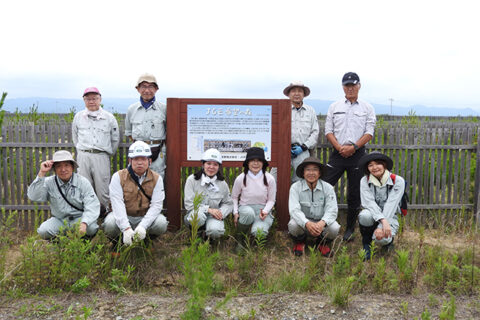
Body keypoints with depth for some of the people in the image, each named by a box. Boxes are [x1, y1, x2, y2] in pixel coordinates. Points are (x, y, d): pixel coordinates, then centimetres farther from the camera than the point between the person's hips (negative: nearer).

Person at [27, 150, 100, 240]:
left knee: (91, 227, -31)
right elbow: (33, 197, -19)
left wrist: (84, 223, -36)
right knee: (43, 231, -25)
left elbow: (92, 206, -18)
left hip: (79, 218, -2)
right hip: (59, 220, 2)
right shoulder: (49, 182, -4)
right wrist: (42, 173, -23)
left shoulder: (83, 182, -9)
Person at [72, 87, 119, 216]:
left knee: (103, 189, -2)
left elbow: (115, 139, 14)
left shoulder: (109, 117, 6)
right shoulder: (78, 117, 12)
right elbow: (75, 136, 24)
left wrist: (109, 153, 15)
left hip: (101, 157, -2)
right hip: (83, 156, 2)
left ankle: (103, 213, 15)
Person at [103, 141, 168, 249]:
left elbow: (156, 205, -14)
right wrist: (126, 228, -33)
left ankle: (146, 242, 6)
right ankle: (117, 243, 4)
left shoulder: (156, 178, -5)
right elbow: (117, 204, -19)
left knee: (161, 223, -28)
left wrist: (143, 226, -30)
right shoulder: (118, 176, -9)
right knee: (110, 223, -32)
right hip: (123, 217, -1)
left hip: (146, 217, 1)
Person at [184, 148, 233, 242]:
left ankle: (211, 238, 8)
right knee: (199, 214, -38)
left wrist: (221, 212, -13)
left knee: (215, 230, -32)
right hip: (195, 215, -1)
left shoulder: (222, 184, 3)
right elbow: (189, 203, -10)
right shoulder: (192, 180, -5)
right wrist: (209, 209, -20)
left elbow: (228, 204, 10)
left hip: (213, 217, 2)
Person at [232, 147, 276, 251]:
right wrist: (235, 212, -6)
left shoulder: (269, 179, -4)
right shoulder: (241, 178, -5)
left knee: (258, 231, -32)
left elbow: (271, 200, 4)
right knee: (249, 213, -40)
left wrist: (265, 211, -15)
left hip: (262, 209, 0)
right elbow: (234, 197, 8)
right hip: (245, 208, 0)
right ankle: (239, 239, -12)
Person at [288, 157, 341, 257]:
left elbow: (332, 210, -16)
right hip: (303, 222, -1)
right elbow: (294, 210, -22)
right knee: (293, 225, -33)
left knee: (334, 228, -29)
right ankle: (299, 242, 5)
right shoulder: (295, 187, -12)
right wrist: (307, 223, -41)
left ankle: (322, 243, 8)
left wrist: (322, 223, -38)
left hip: (321, 223, 1)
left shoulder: (328, 188, -8)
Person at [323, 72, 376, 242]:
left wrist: (353, 147, -14)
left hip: (357, 153, -1)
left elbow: (369, 133, 0)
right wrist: (340, 148, -9)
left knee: (354, 194, 4)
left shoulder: (367, 108, 8)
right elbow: (328, 130, 6)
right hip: (338, 153, 1)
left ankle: (349, 230, 16)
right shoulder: (334, 107, 12)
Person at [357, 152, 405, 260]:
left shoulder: (398, 181, -10)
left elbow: (391, 205, -18)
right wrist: (383, 220, -34)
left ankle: (388, 240, 8)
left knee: (381, 239, -33)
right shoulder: (365, 181, -6)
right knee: (365, 215, -36)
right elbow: (369, 203, -19)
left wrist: (381, 227, -28)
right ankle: (366, 244, -7)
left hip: (390, 217, -1)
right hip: (373, 215, 1)